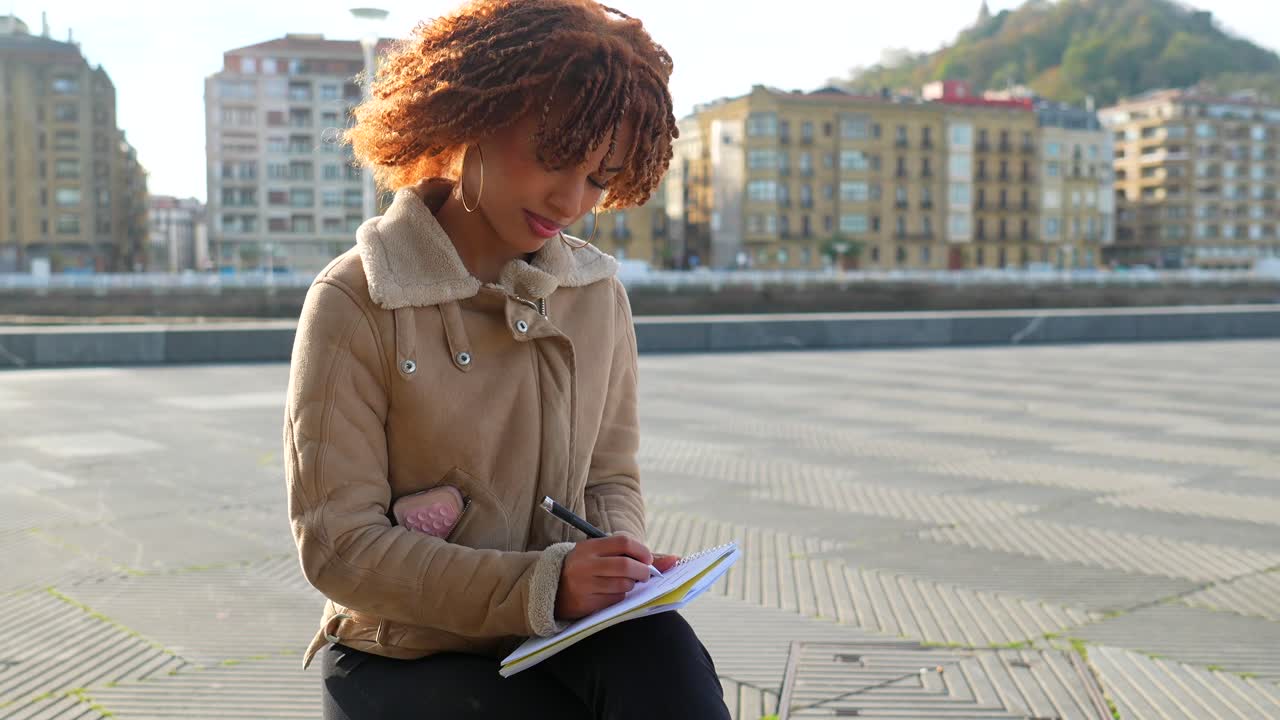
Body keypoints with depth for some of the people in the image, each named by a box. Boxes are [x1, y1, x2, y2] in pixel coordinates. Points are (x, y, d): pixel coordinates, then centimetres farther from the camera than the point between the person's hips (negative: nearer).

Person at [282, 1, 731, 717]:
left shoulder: (599, 292, 3)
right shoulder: (355, 303, -11)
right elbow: (340, 545, -13)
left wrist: (619, 562, -12)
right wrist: (541, 584, -24)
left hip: (560, 643, 4)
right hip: (403, 662, -4)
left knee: (658, 647, -29)